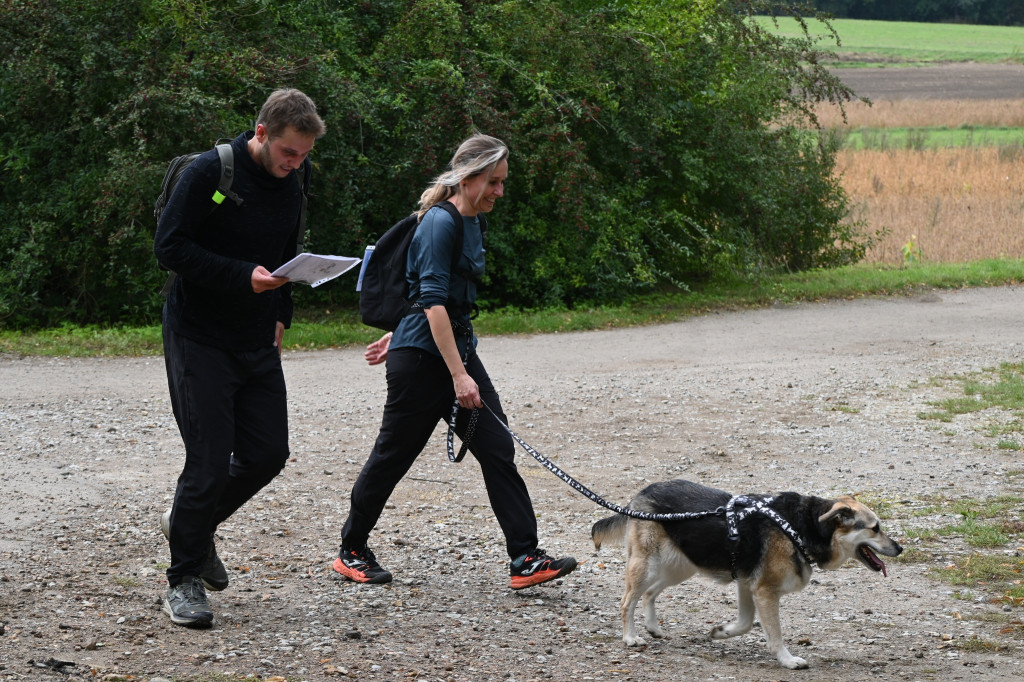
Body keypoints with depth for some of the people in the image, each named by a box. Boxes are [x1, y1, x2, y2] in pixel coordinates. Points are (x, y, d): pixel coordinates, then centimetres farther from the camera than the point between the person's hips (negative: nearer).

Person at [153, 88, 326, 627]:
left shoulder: (293, 179, 5)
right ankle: (183, 580, 7)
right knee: (210, 462, -7)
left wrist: (280, 315, 10)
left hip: (257, 341, 7)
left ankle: (194, 524, 30)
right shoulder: (209, 173, -16)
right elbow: (169, 247, -18)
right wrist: (244, 277, -25)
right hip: (199, 337, -7)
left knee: (268, 455, 5)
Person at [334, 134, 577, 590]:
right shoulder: (440, 223, -17)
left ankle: (525, 560, -5)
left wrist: (398, 337, 28)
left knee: (498, 450, -2)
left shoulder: (470, 223, 12)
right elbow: (432, 300, -23)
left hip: (456, 349, 9)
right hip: (421, 359, -9)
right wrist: (458, 375, -27)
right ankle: (351, 552, 22)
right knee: (393, 455, 4)